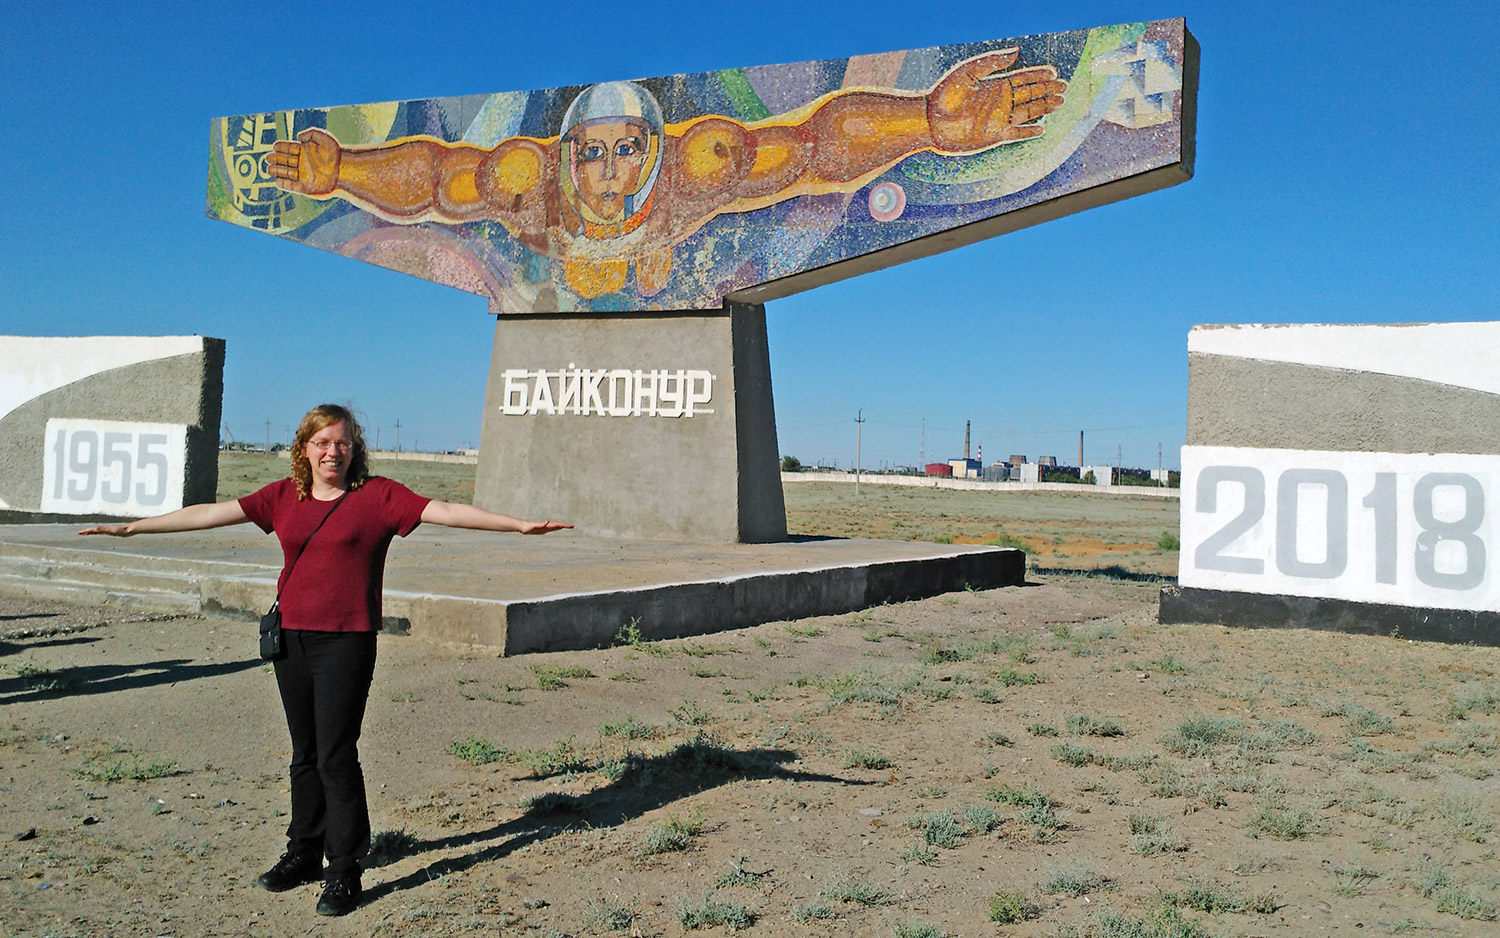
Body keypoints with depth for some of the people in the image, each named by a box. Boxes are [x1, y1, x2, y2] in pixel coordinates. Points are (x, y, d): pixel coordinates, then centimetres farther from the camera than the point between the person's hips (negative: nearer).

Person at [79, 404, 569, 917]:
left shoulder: (377, 495, -2)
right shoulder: (283, 497, 9)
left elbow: (445, 511, -10)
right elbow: (209, 514, 11)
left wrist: (519, 525, -19)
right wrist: (130, 528, 11)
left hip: (347, 641, -4)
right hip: (291, 638, 4)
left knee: (336, 755, -4)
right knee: (305, 754, 14)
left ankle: (344, 871, 6)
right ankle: (303, 854, 29)